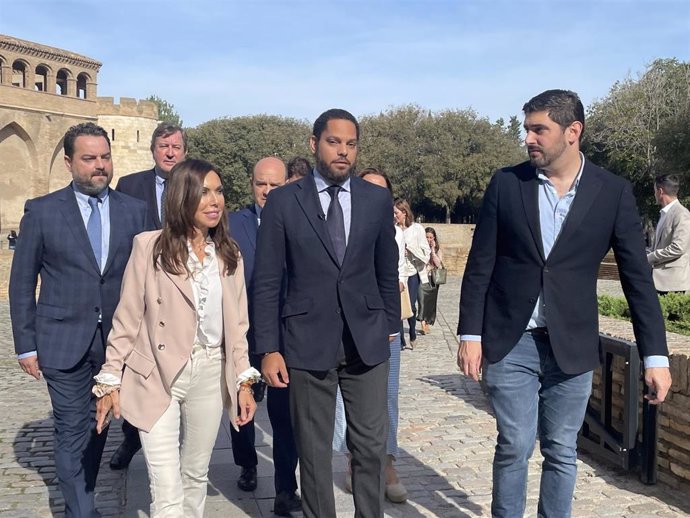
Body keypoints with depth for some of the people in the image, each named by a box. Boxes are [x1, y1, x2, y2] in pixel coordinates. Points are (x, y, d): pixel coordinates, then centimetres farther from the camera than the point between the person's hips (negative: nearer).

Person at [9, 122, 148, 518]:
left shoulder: (134, 211, 3)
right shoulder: (42, 211, -2)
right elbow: (22, 283, 1)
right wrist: (26, 345, -2)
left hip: (117, 340, 3)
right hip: (64, 340, -2)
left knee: (98, 426, 14)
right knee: (73, 431, 1)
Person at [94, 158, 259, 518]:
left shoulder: (229, 254, 7)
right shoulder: (149, 246, -7)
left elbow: (237, 324, 11)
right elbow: (127, 319, -4)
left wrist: (244, 381, 7)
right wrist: (110, 381, -5)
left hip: (211, 375, 4)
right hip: (157, 375, -4)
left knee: (196, 475, 17)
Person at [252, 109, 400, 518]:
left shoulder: (378, 200, 3)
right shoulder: (283, 201, -2)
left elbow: (387, 271, 11)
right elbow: (267, 282, -2)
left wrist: (391, 328, 12)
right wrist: (269, 349, -5)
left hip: (367, 341, 2)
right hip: (308, 342, -1)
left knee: (371, 446, 7)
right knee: (314, 451, 9)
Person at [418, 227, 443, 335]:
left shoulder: (438, 250, 7)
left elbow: (438, 264, -7)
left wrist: (432, 249, -9)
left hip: (433, 280, 2)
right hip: (422, 278, -2)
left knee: (431, 302, 7)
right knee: (422, 299, -18)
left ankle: (427, 324, 20)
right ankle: (423, 324, -24)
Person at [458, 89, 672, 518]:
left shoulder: (614, 192, -3)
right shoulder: (506, 183, -1)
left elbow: (638, 277, -2)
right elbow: (480, 266, 1)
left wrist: (656, 355, -5)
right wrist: (470, 334, -3)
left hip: (572, 345, 0)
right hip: (510, 342, 0)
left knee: (562, 452, 10)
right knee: (514, 447, 4)